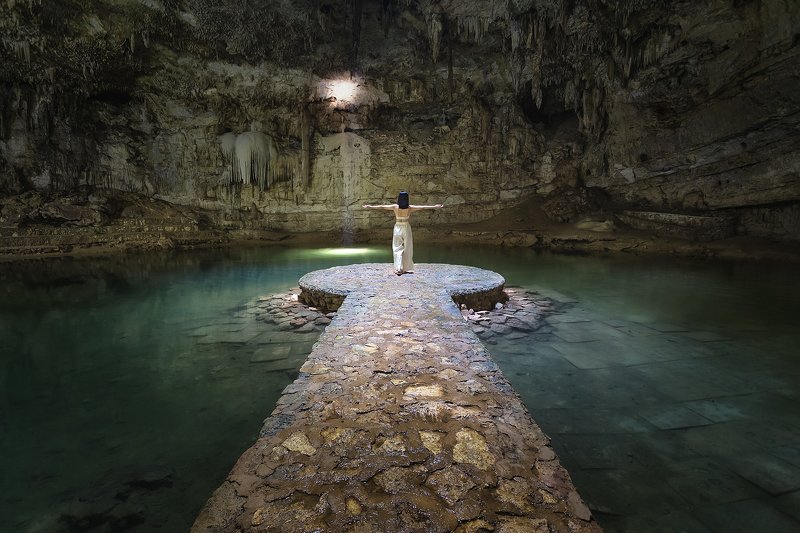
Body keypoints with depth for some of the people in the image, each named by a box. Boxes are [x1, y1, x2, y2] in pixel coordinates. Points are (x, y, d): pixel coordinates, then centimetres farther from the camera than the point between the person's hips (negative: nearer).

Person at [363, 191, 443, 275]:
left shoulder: (395, 207, -10)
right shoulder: (410, 208, -9)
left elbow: (382, 207, -5)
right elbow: (423, 207, -4)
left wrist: (370, 207, 5)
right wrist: (435, 207, 4)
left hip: (397, 228, 0)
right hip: (406, 228, 0)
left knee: (397, 249, 6)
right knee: (407, 249, 11)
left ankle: (398, 268, -7)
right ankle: (406, 268, 16)